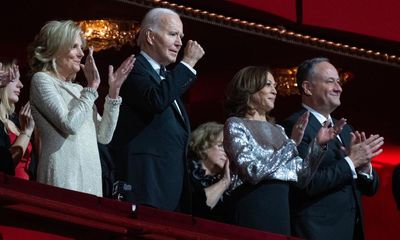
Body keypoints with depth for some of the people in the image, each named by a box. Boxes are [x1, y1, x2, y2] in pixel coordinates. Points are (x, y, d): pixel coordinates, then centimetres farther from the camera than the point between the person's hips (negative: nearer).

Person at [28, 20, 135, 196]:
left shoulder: (78, 89, 18)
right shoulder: (42, 80, -1)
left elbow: (103, 136, 12)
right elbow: (70, 124, -16)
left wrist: (114, 91, 7)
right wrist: (92, 87, -11)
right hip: (63, 177, -7)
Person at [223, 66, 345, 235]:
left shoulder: (277, 130, 17)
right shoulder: (235, 125, -2)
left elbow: (302, 176, 13)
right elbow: (253, 171, -16)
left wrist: (318, 144, -1)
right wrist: (292, 143, -12)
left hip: (284, 208, 6)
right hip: (253, 209, -6)